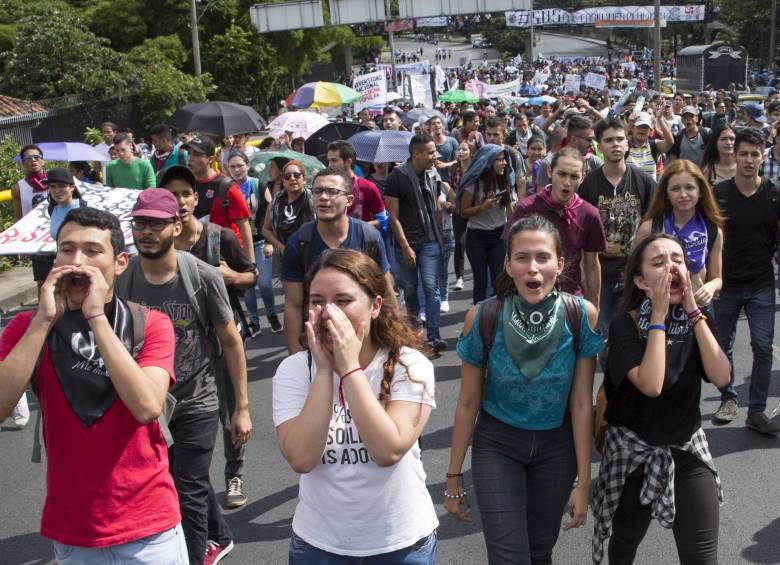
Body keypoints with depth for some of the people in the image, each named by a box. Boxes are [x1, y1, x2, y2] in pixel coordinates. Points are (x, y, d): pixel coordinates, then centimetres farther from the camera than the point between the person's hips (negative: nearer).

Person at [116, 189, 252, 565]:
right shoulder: (121, 278, -9)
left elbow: (231, 342, -8)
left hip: (196, 405, -4)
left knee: (188, 492, 0)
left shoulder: (203, 277, -16)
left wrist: (242, 407, -6)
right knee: (191, 481, 21)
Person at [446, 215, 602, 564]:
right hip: (496, 445, -1)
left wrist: (583, 482, -8)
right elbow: (468, 403, -10)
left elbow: (582, 403, -11)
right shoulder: (483, 318, -20)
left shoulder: (582, 316, -17)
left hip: (557, 446, 2)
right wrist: (453, 476, -3)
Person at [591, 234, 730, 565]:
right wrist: (659, 316, -25)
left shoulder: (698, 321, -2)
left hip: (688, 450, 3)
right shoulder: (625, 326, -16)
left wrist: (692, 311, -18)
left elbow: (721, 377, -17)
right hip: (632, 452, -2)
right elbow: (650, 385, -31)